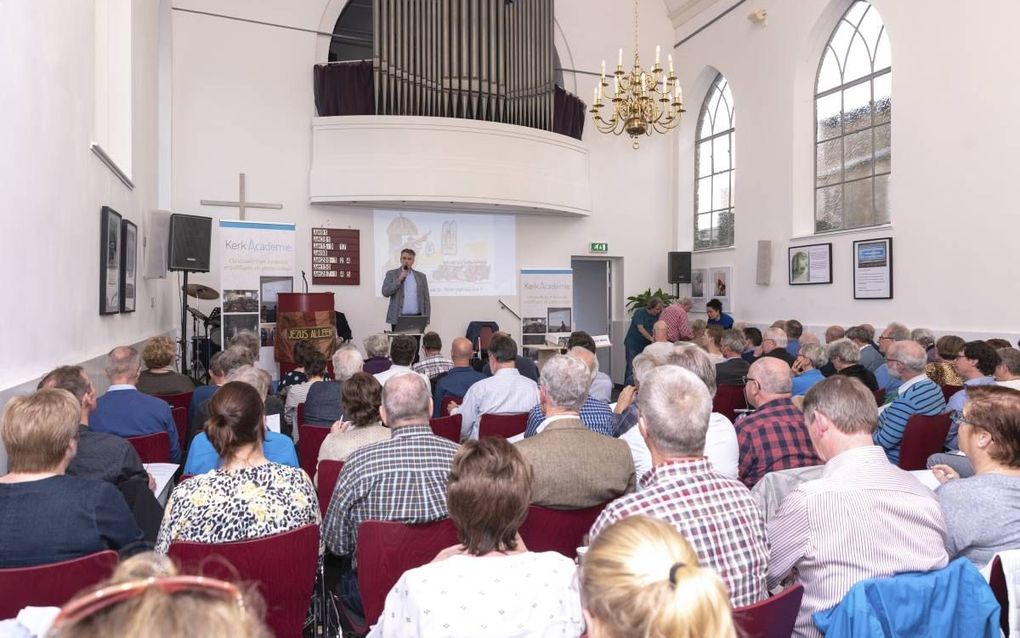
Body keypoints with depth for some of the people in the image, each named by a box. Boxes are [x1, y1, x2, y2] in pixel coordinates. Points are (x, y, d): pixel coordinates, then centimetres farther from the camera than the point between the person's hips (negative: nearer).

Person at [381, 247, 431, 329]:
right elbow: (385, 292, -5)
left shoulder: (421, 276, 12)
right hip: (398, 318, -1)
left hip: (417, 318, 1)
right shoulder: (391, 274, 7)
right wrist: (399, 279, -11)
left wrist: (426, 319, 2)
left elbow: (426, 299, 10)